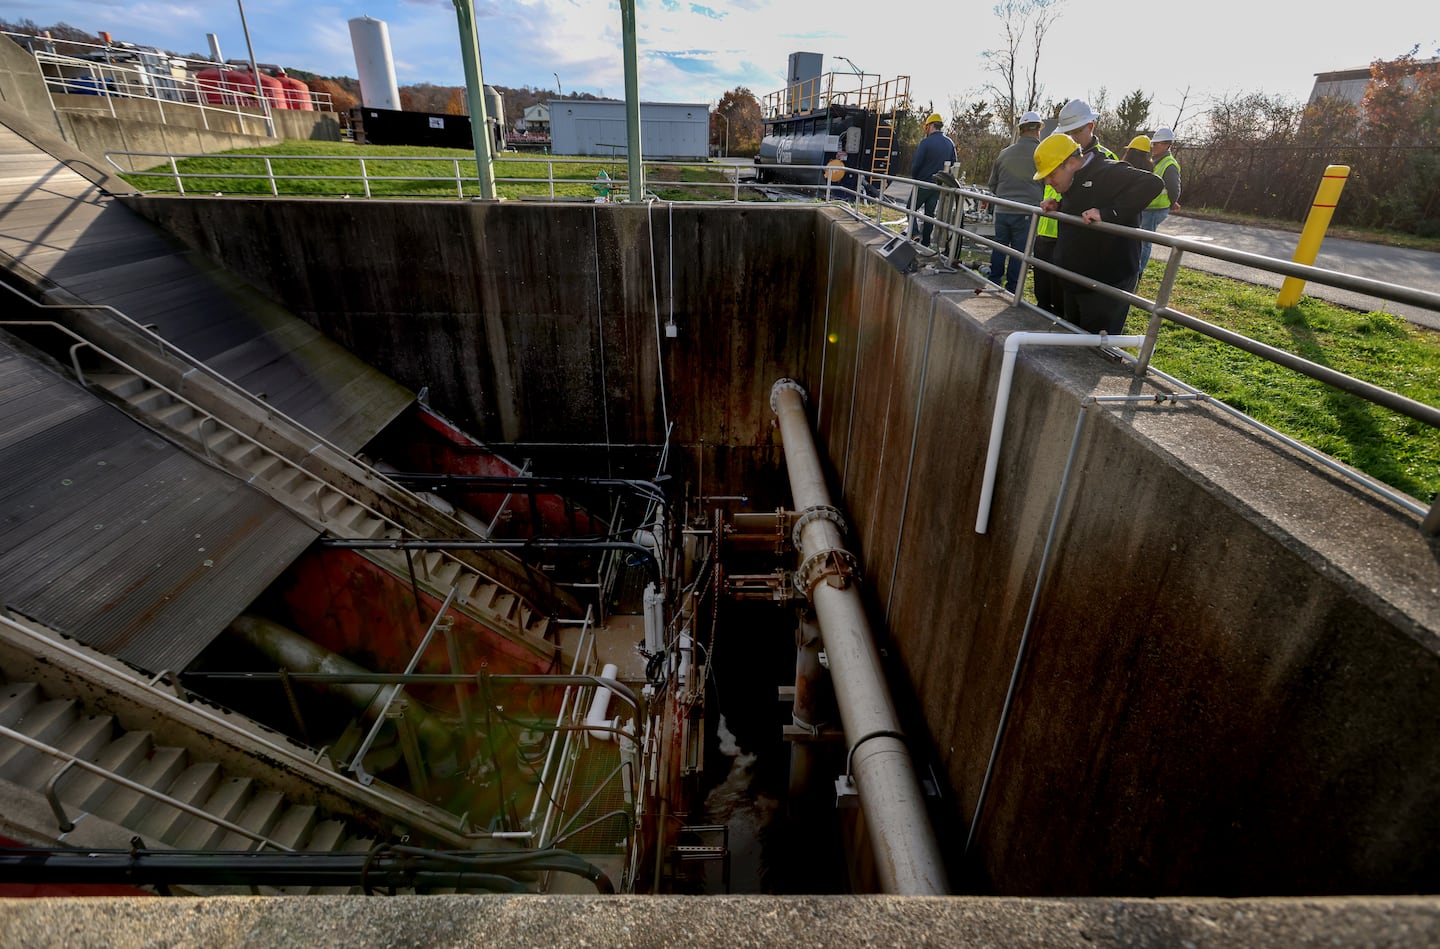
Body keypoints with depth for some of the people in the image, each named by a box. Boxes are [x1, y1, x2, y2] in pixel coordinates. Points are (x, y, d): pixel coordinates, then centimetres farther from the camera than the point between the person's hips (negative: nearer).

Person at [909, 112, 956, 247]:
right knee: (930, 213, 12)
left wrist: (914, 177, 3)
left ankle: (914, 233, -14)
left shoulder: (925, 142, -15)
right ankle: (925, 242, 15)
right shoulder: (950, 144, 6)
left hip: (923, 184, -6)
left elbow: (916, 164, -15)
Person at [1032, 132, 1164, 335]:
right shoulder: (1075, 181, 12)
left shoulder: (1109, 172, -17)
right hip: (1074, 282, 9)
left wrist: (1107, 213, -34)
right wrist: (1057, 207, 9)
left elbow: (1152, 183, -29)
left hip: (1109, 281, -9)